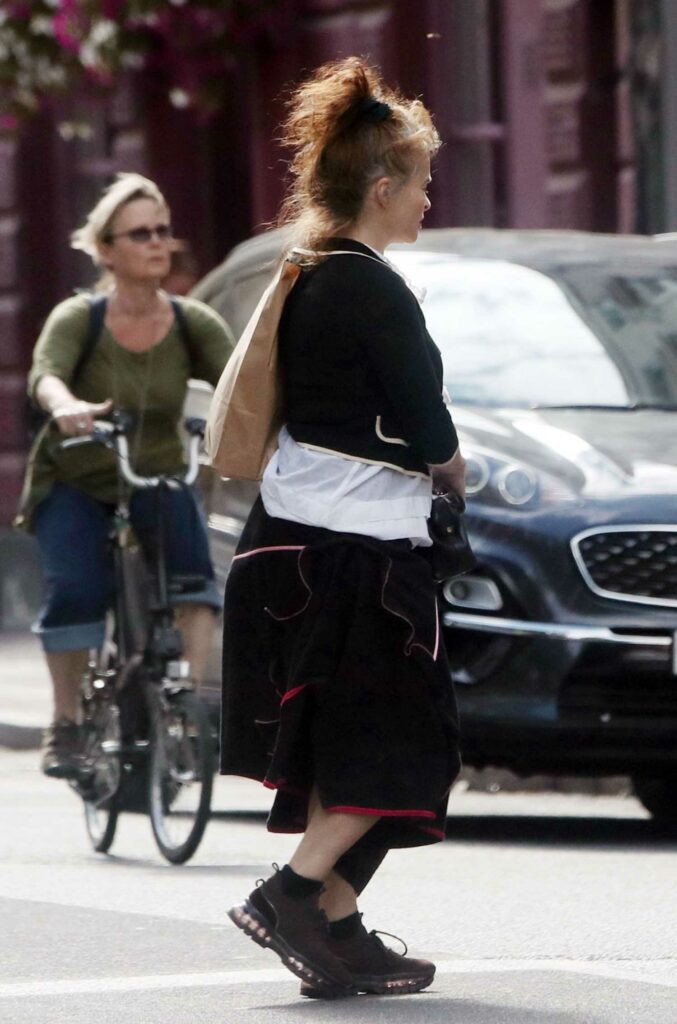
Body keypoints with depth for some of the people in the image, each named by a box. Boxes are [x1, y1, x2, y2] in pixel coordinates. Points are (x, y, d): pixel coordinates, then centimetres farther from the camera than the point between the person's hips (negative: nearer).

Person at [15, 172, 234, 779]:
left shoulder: (193, 324, -9)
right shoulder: (78, 319, -16)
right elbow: (47, 374, -35)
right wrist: (66, 406, -58)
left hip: (157, 482, 2)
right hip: (74, 485, -2)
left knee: (193, 565, -26)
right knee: (76, 587, -25)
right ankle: (65, 724, -10)